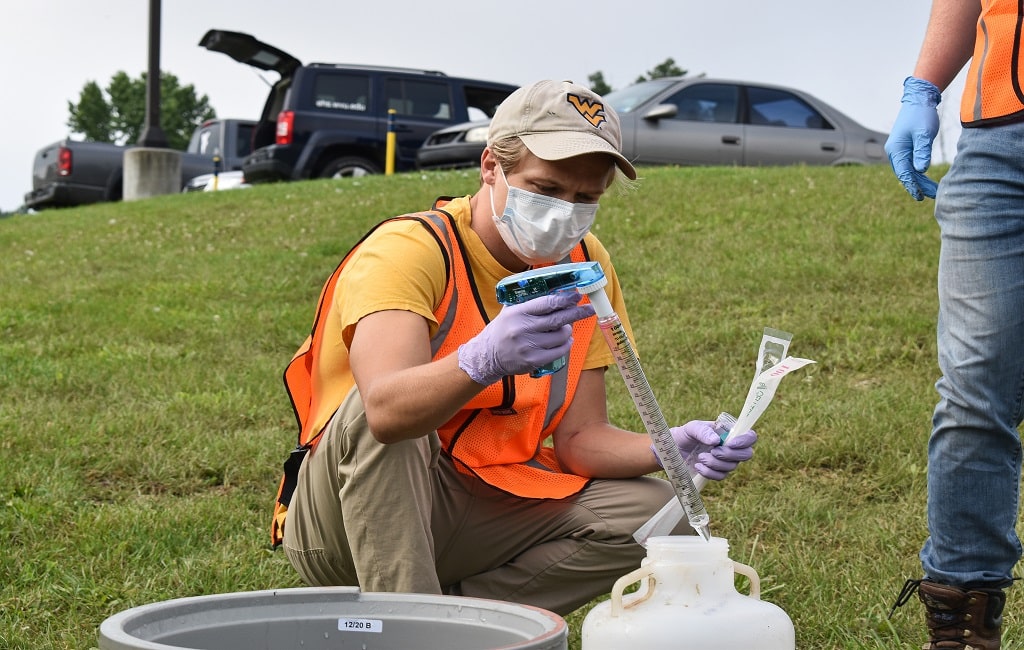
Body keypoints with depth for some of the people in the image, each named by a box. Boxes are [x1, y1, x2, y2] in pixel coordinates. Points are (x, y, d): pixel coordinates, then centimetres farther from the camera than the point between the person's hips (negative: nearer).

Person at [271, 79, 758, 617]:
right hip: (343, 518, -5)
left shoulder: (585, 267, 1)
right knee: (374, 418, -35)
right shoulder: (408, 249, -19)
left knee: (656, 514, -12)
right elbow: (385, 409, -38)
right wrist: (482, 360, -57)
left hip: (480, 514, 6)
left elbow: (578, 438, -2)